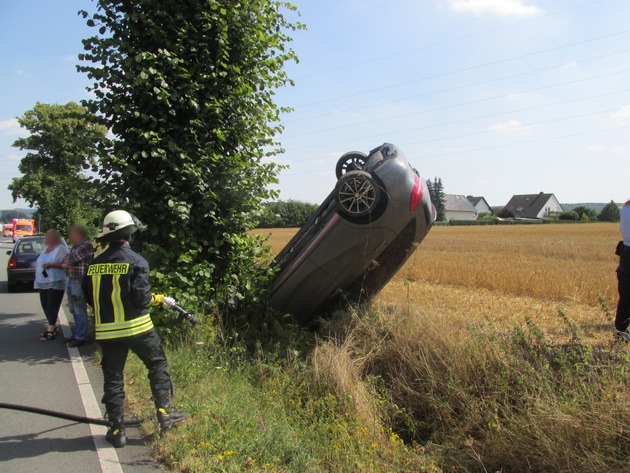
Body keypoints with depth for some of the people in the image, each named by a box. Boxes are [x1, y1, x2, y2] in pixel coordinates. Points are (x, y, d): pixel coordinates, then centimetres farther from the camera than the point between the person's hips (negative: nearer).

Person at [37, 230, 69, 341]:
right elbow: (40, 262, 27)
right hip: (43, 282, 9)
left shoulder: (60, 249, -8)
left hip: (55, 283, -9)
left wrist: (51, 265, -26)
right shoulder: (45, 248, 18)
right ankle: (52, 326, 21)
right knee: (45, 305, 10)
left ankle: (51, 330, -6)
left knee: (52, 306, -9)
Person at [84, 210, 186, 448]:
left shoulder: (94, 264, 3)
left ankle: (116, 430, 16)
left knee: (113, 377, 11)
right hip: (137, 328, -4)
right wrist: (160, 300, 2)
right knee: (158, 365, 14)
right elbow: (140, 297, -15)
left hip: (106, 330, 4)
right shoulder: (136, 261, -12)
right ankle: (165, 413, 16)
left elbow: (89, 298, 11)